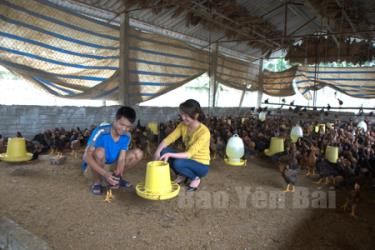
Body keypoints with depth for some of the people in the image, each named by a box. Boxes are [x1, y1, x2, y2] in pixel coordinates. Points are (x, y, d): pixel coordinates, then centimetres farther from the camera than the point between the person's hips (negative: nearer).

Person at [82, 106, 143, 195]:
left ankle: (115, 178, 7)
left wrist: (117, 174, -34)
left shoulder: (126, 136, -12)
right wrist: (105, 173, -43)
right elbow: (87, 156, -32)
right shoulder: (101, 132, -28)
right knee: (100, 152, -38)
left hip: (111, 165, 5)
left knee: (138, 153, -9)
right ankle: (97, 182, -11)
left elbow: (122, 158, -15)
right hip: (93, 166, -5)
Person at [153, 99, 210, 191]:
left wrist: (170, 155, -42)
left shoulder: (204, 132, -26)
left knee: (178, 163, -34)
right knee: (163, 151, -15)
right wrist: (157, 152, -28)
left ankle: (195, 178, -3)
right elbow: (168, 139, -10)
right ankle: (181, 175, 5)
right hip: (188, 159, 6)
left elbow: (189, 154, -31)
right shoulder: (182, 125, -6)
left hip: (201, 165, -6)